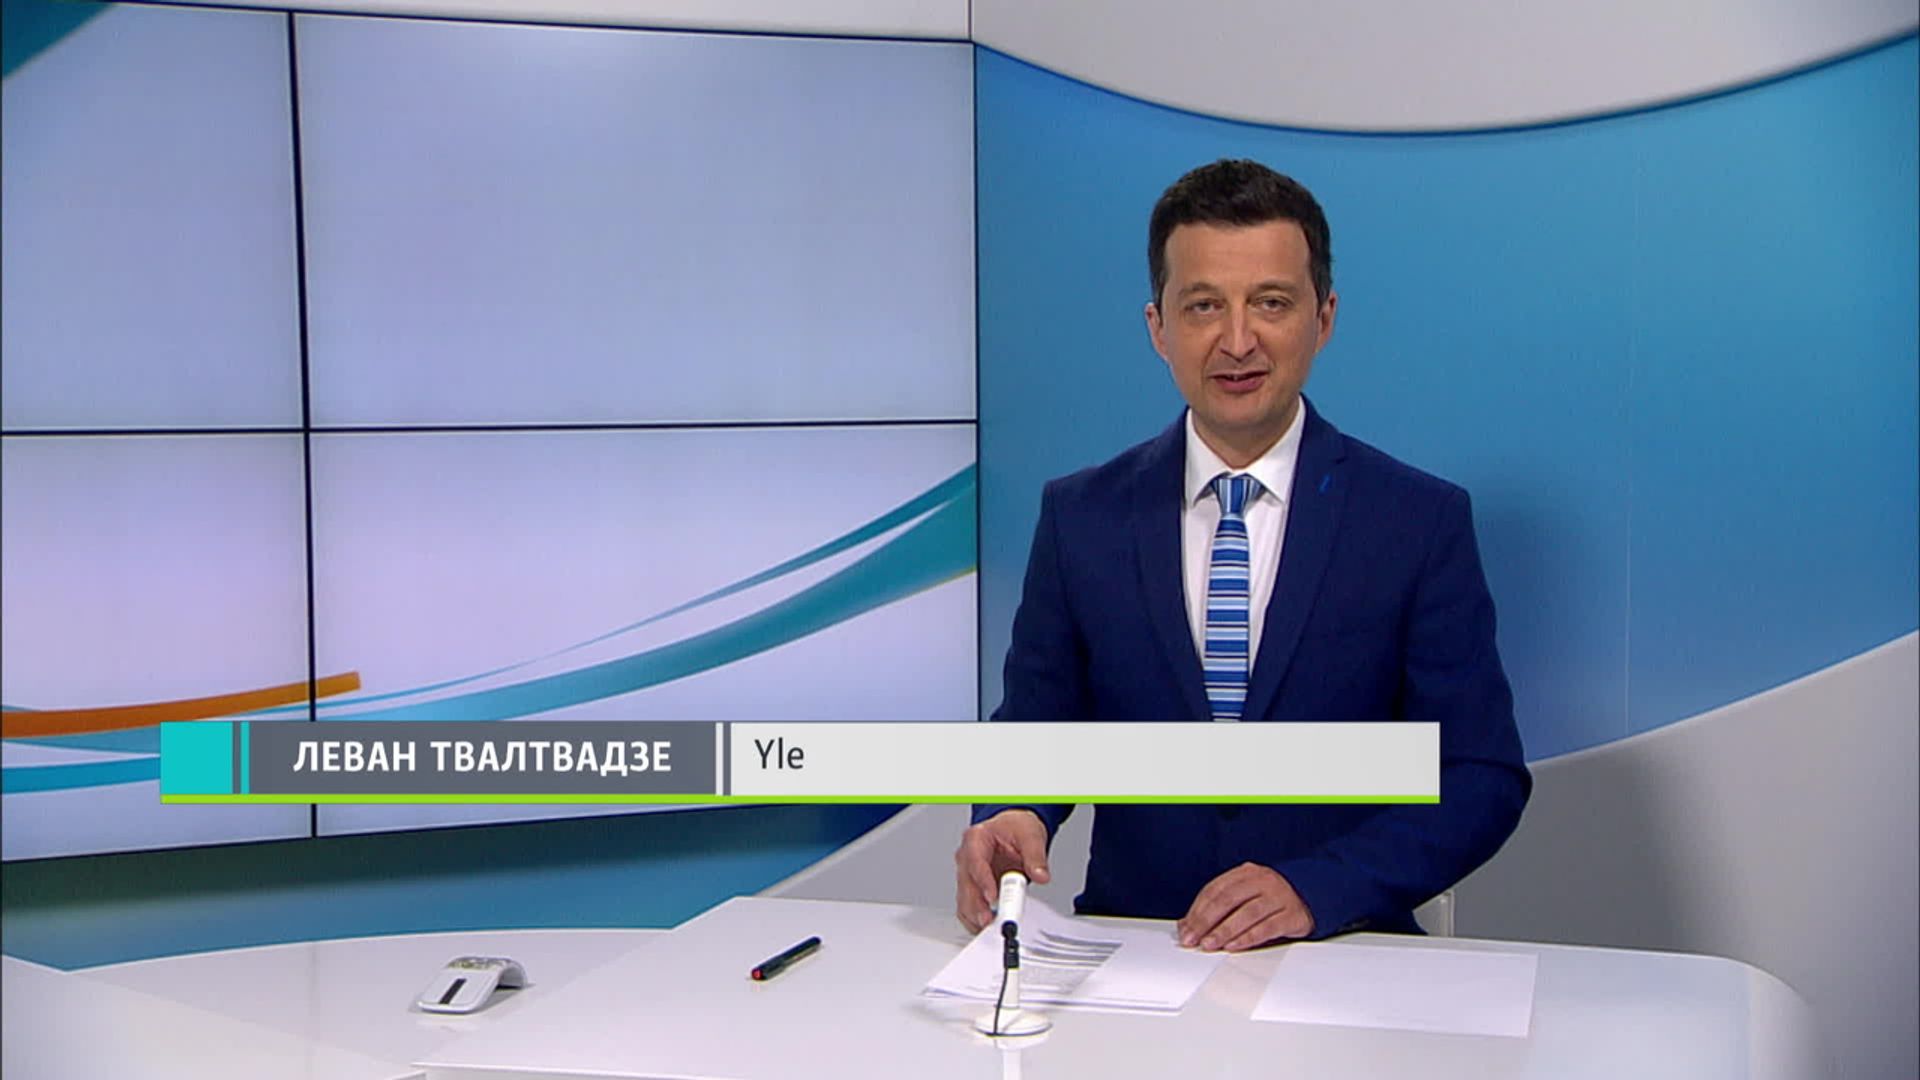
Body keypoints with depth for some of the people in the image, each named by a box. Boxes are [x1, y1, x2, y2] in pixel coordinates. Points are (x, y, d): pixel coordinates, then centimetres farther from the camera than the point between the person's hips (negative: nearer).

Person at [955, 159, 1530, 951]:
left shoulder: (1422, 521, -1)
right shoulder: (1081, 518, 5)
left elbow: (1484, 775, -3)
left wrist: (1313, 888, -17)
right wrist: (1010, 818, -14)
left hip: (1342, 958, -1)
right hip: (1131, 951, 1)